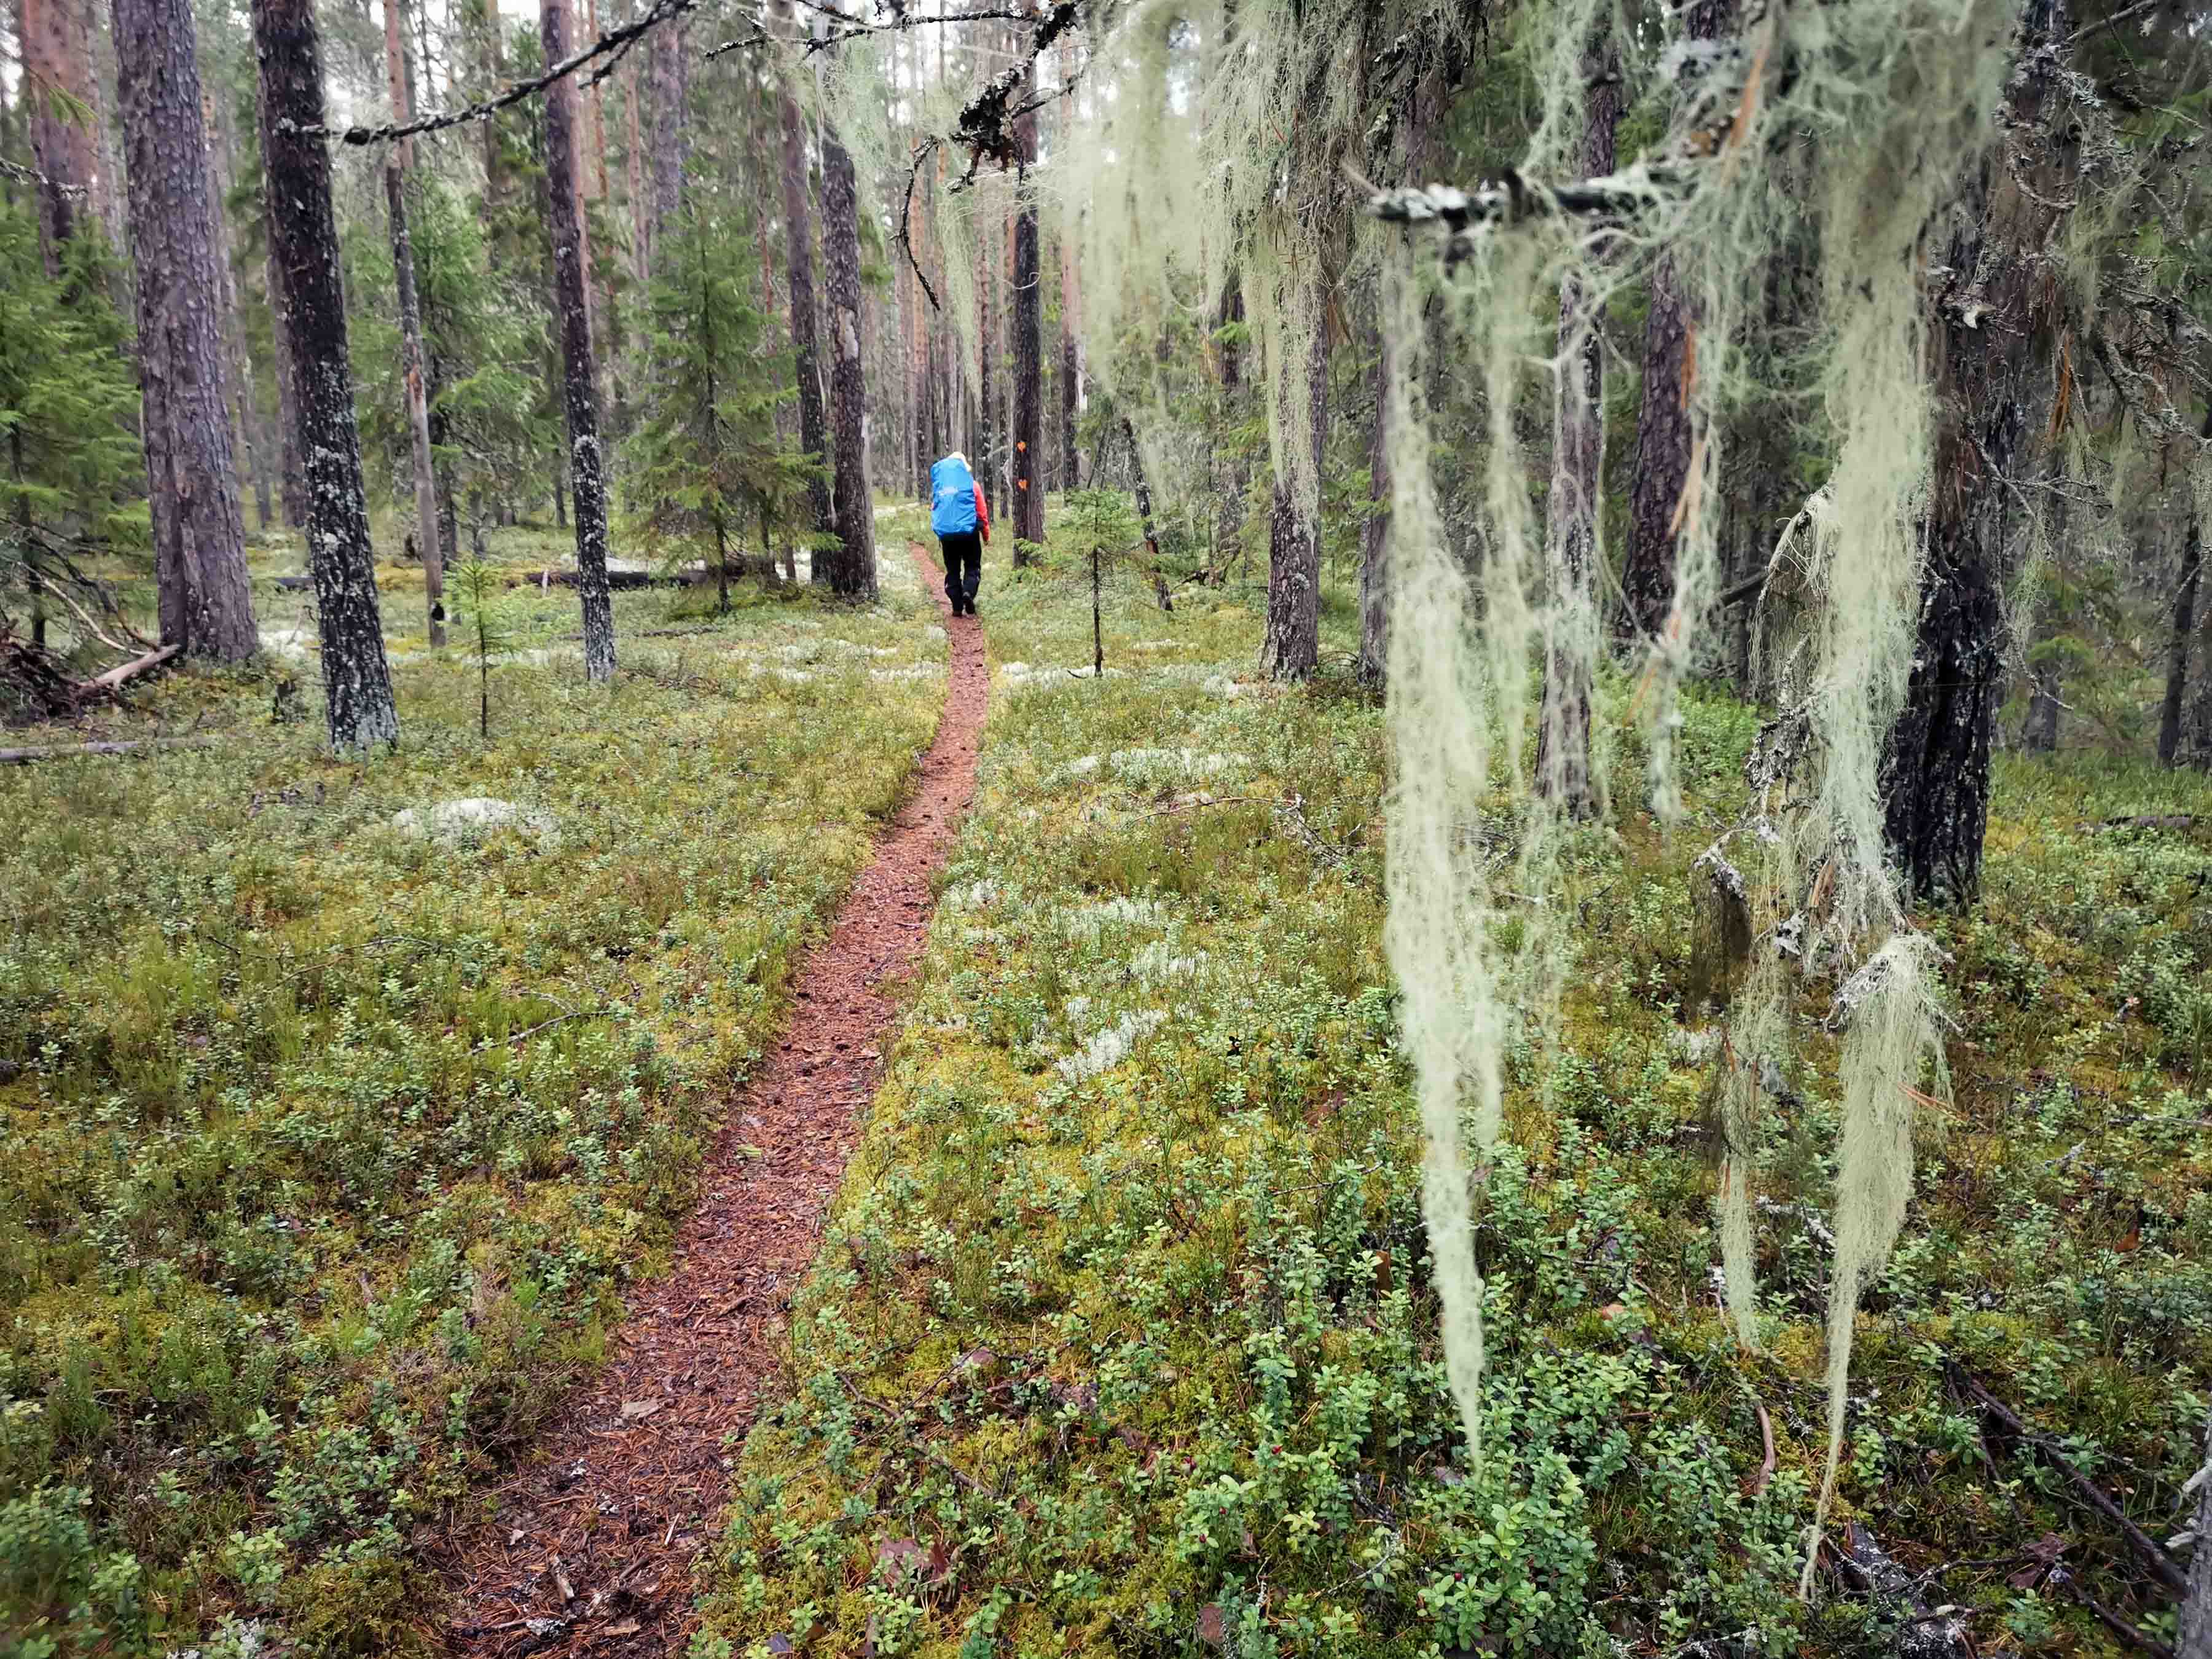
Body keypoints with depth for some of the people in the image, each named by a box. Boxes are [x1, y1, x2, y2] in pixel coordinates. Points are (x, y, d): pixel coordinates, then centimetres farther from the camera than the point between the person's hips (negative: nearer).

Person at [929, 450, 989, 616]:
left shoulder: (938, 486, 6)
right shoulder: (972, 484, -1)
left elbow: (934, 509, 10)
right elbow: (982, 512, 0)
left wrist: (939, 532, 19)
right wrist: (986, 534, 10)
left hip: (946, 534, 2)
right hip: (969, 532, -2)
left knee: (952, 570, 10)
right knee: (972, 566, 9)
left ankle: (957, 607, 6)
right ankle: (968, 592, -19)